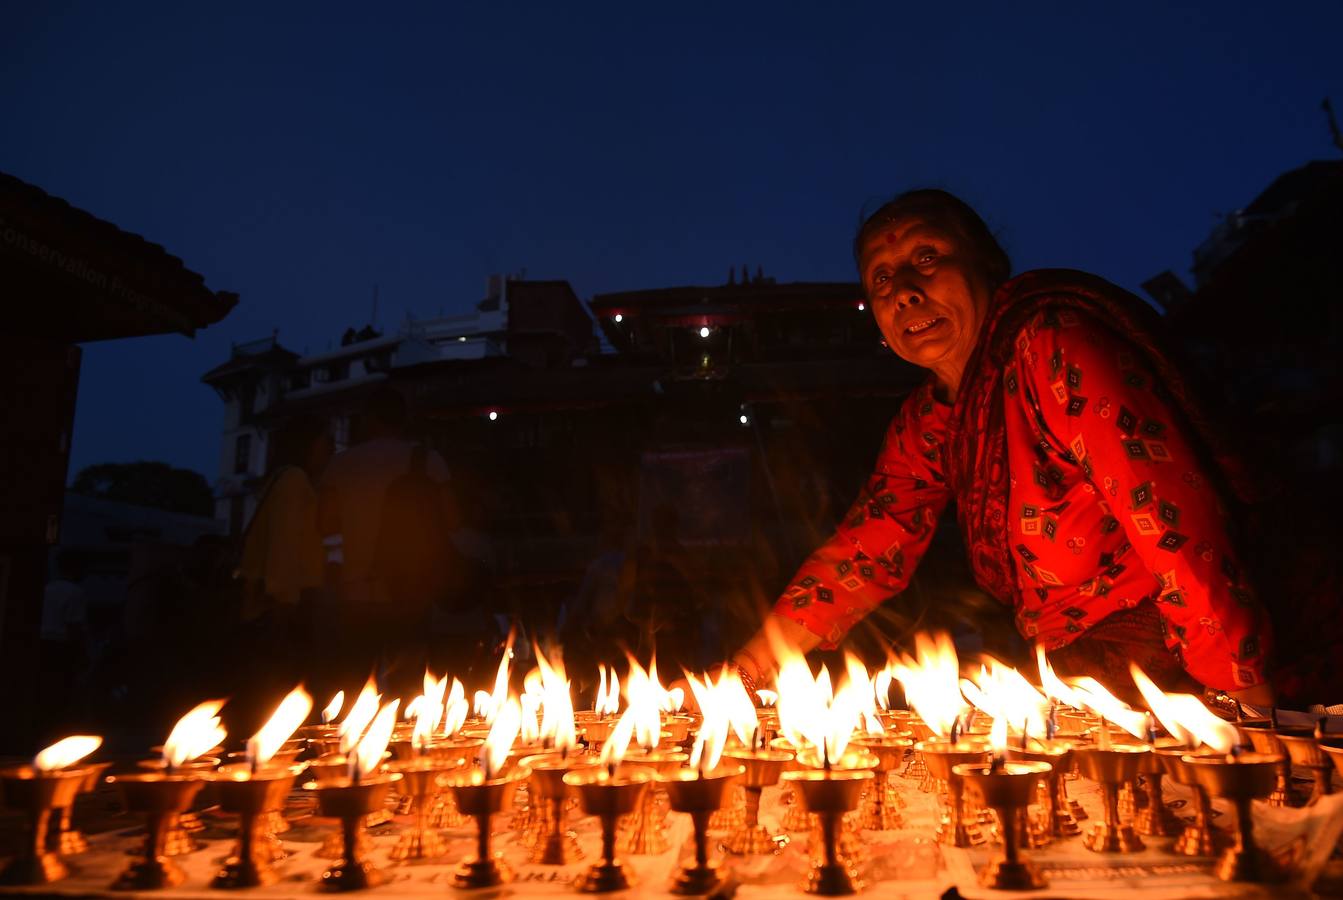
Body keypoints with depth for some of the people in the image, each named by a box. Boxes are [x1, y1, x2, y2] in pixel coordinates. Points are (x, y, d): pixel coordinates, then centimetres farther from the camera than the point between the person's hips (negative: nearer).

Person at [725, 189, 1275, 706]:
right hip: (1064, 665, 7)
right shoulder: (924, 423, 6)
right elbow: (868, 546, 5)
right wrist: (756, 661, -4)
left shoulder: (1054, 346, -19)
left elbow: (1172, 518, -24)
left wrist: (1244, 696, -25)